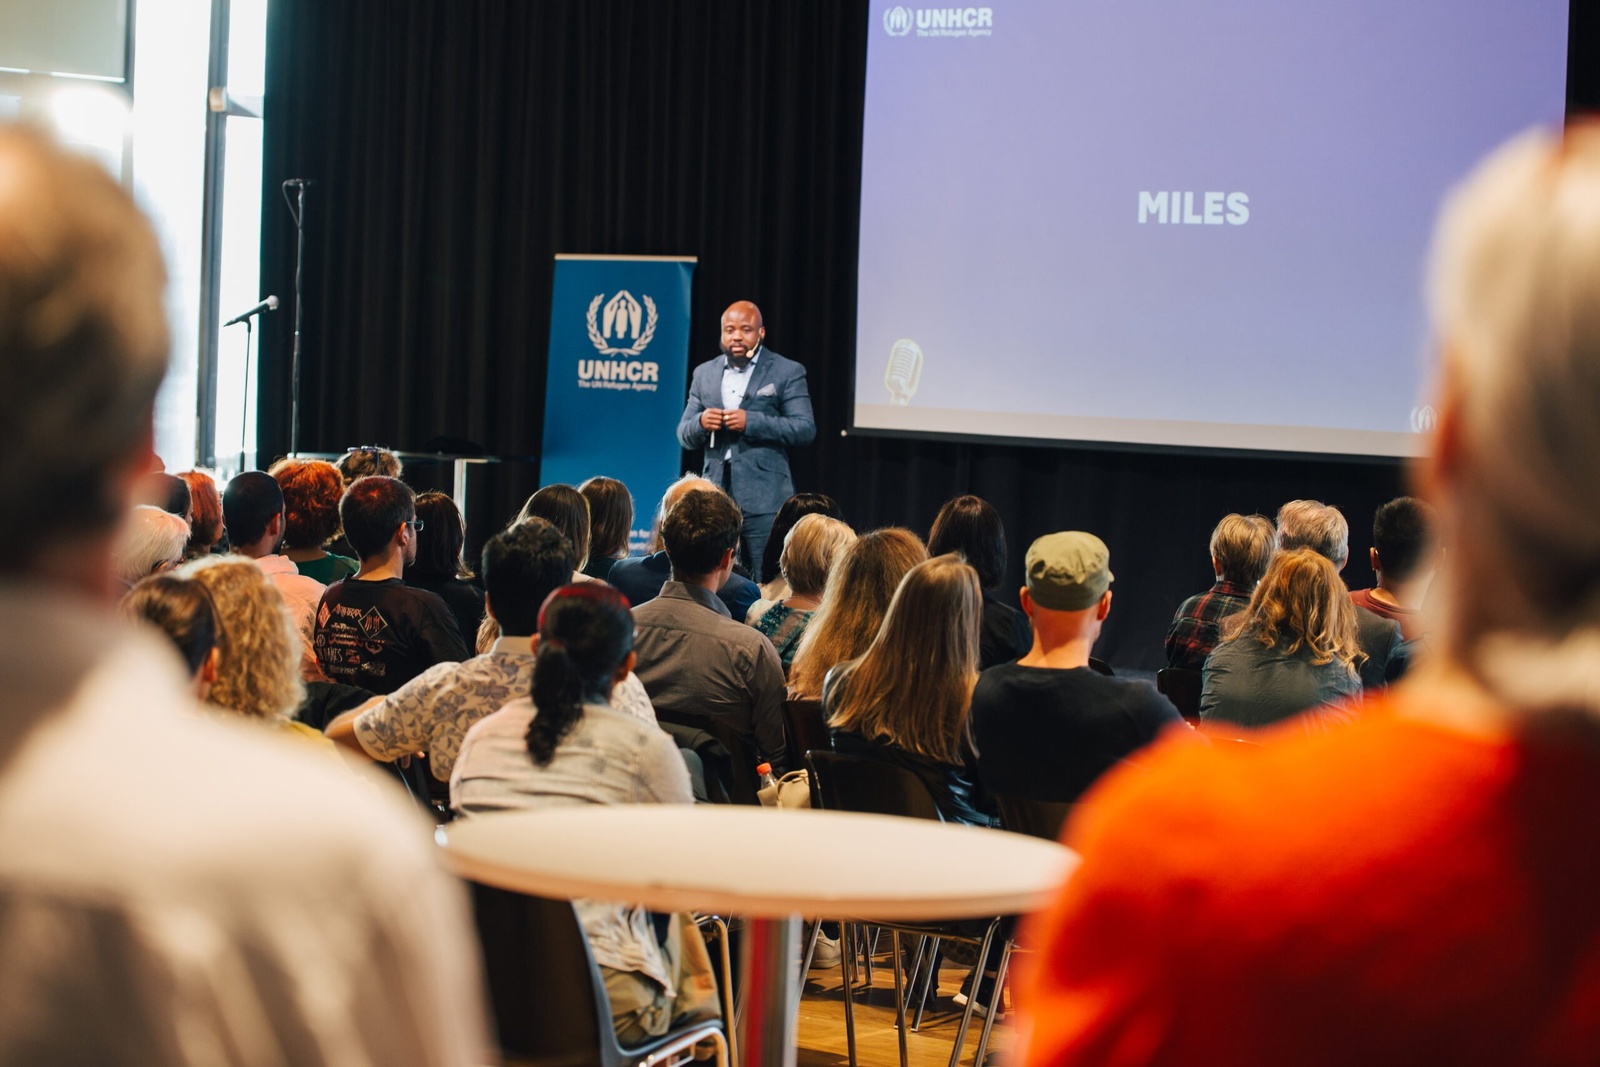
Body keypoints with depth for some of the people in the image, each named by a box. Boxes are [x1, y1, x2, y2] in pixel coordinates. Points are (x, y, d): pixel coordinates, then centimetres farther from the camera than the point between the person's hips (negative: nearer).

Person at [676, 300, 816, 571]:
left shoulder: (788, 372, 2)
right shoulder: (704, 373, 14)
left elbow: (805, 429, -6)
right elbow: (684, 435, 14)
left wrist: (751, 422, -17)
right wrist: (701, 423, -10)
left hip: (764, 498, -4)